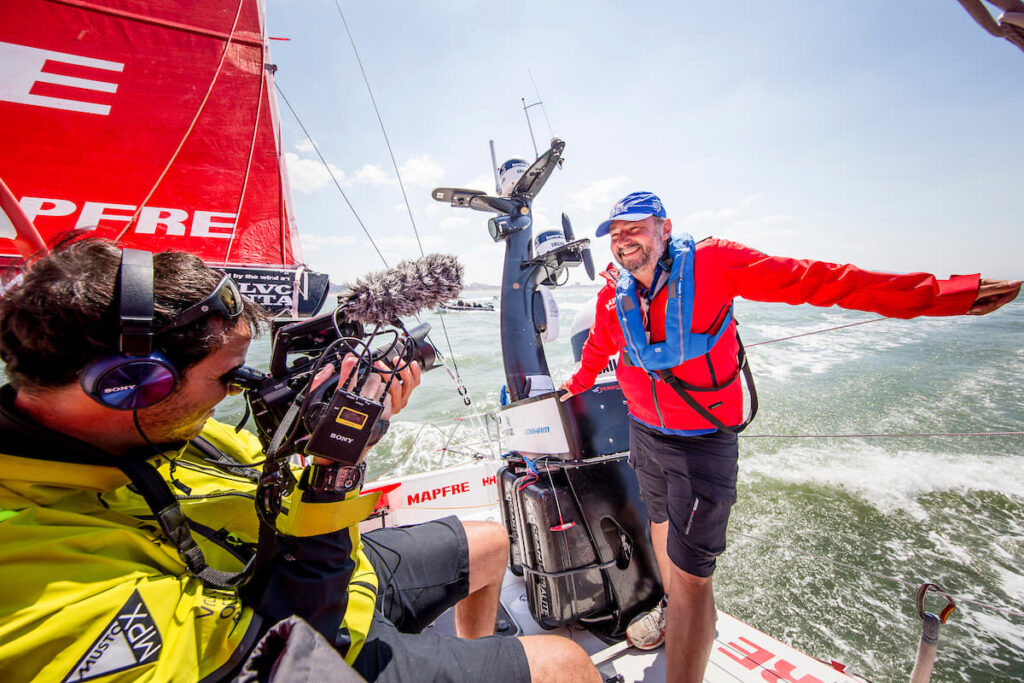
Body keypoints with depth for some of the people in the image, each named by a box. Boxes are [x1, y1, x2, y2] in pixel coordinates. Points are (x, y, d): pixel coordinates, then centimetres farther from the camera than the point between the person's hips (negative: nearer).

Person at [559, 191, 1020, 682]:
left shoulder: (709, 263, -17)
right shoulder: (613, 295, -3)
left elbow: (814, 280, -17)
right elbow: (598, 349, 16)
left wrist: (940, 293, -20)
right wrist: (577, 384, 32)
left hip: (702, 442, -6)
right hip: (644, 432, 6)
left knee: (691, 575, -5)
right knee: (660, 520, 26)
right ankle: (672, 611, 54)